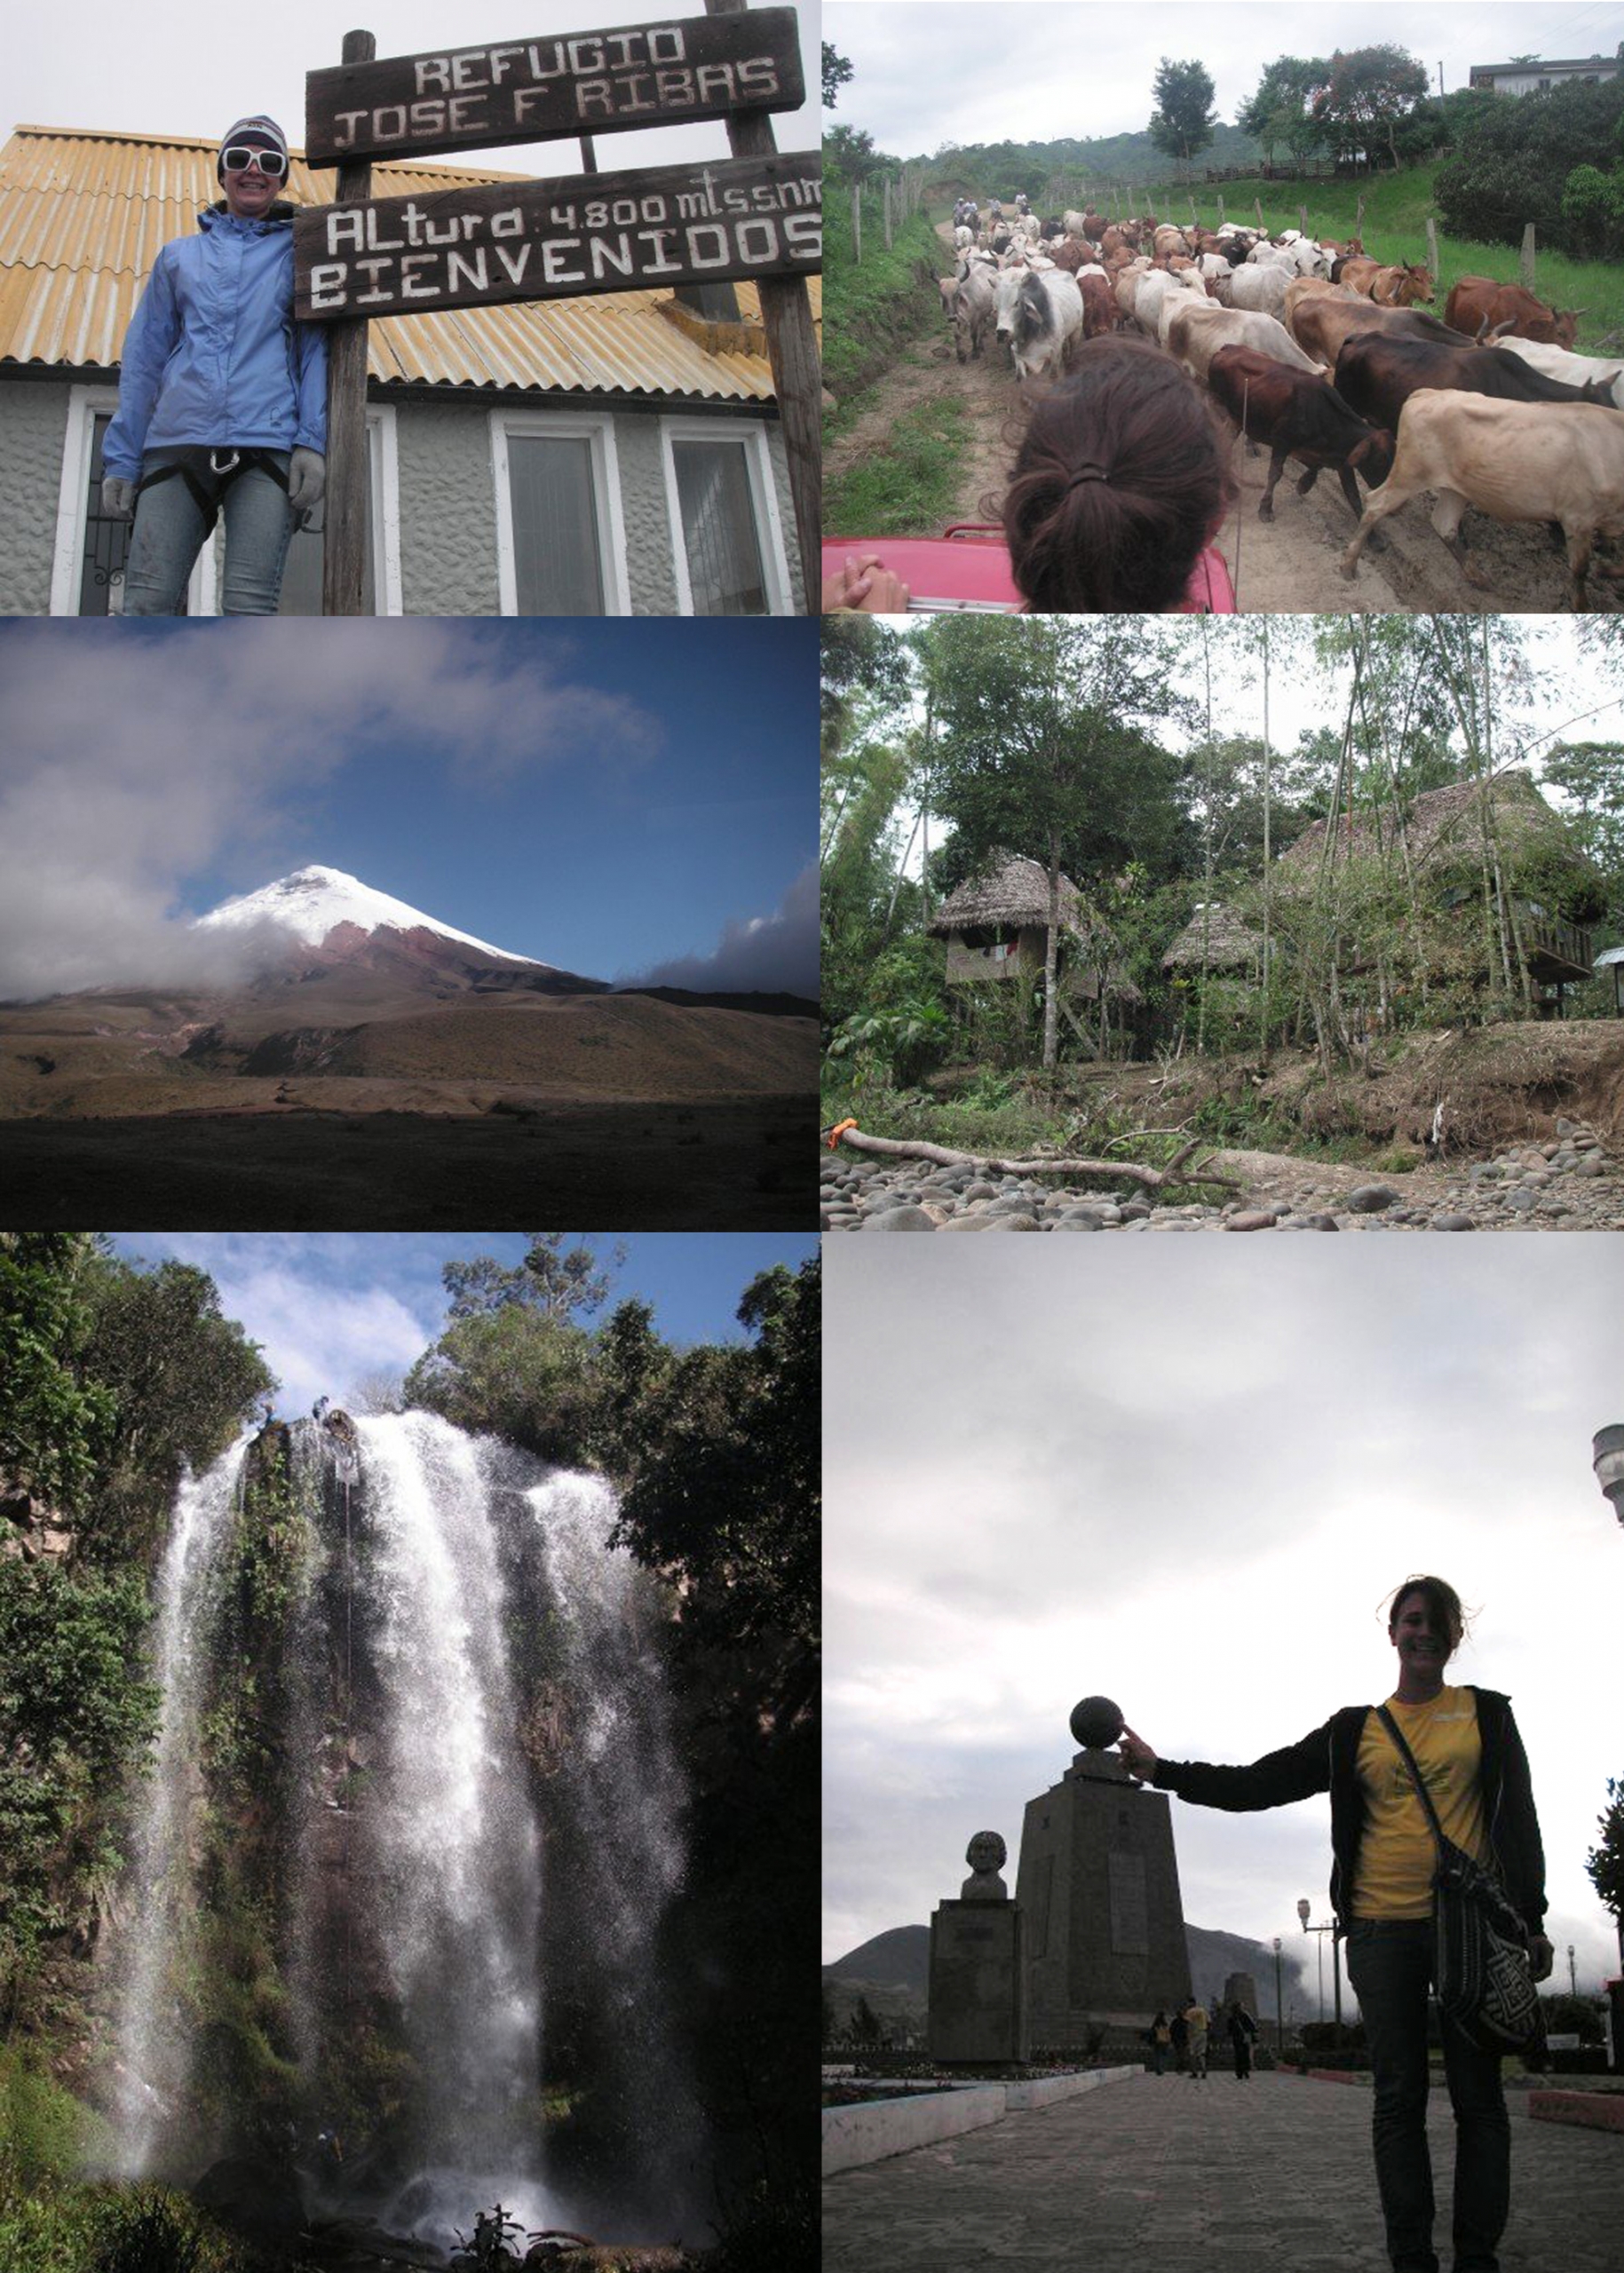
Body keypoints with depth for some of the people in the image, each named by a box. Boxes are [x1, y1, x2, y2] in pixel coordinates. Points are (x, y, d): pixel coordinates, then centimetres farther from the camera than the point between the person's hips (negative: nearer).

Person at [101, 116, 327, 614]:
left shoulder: (298, 252, 16)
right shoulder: (179, 256, 23)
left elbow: (316, 349, 7)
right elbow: (143, 360, 20)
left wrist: (312, 442, -8)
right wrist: (120, 459, 10)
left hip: (266, 447, -2)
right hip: (177, 444, 2)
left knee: (250, 609, -12)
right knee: (146, 605, -10)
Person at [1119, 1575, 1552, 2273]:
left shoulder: (1487, 1714, 8)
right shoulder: (1355, 1731, 9)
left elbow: (1518, 1817, 5)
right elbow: (1261, 1783, 9)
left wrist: (1530, 1918, -5)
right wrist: (1163, 1771, 3)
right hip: (1383, 1929, 1)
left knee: (1477, 2097, 0)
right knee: (1398, 2099, 2)